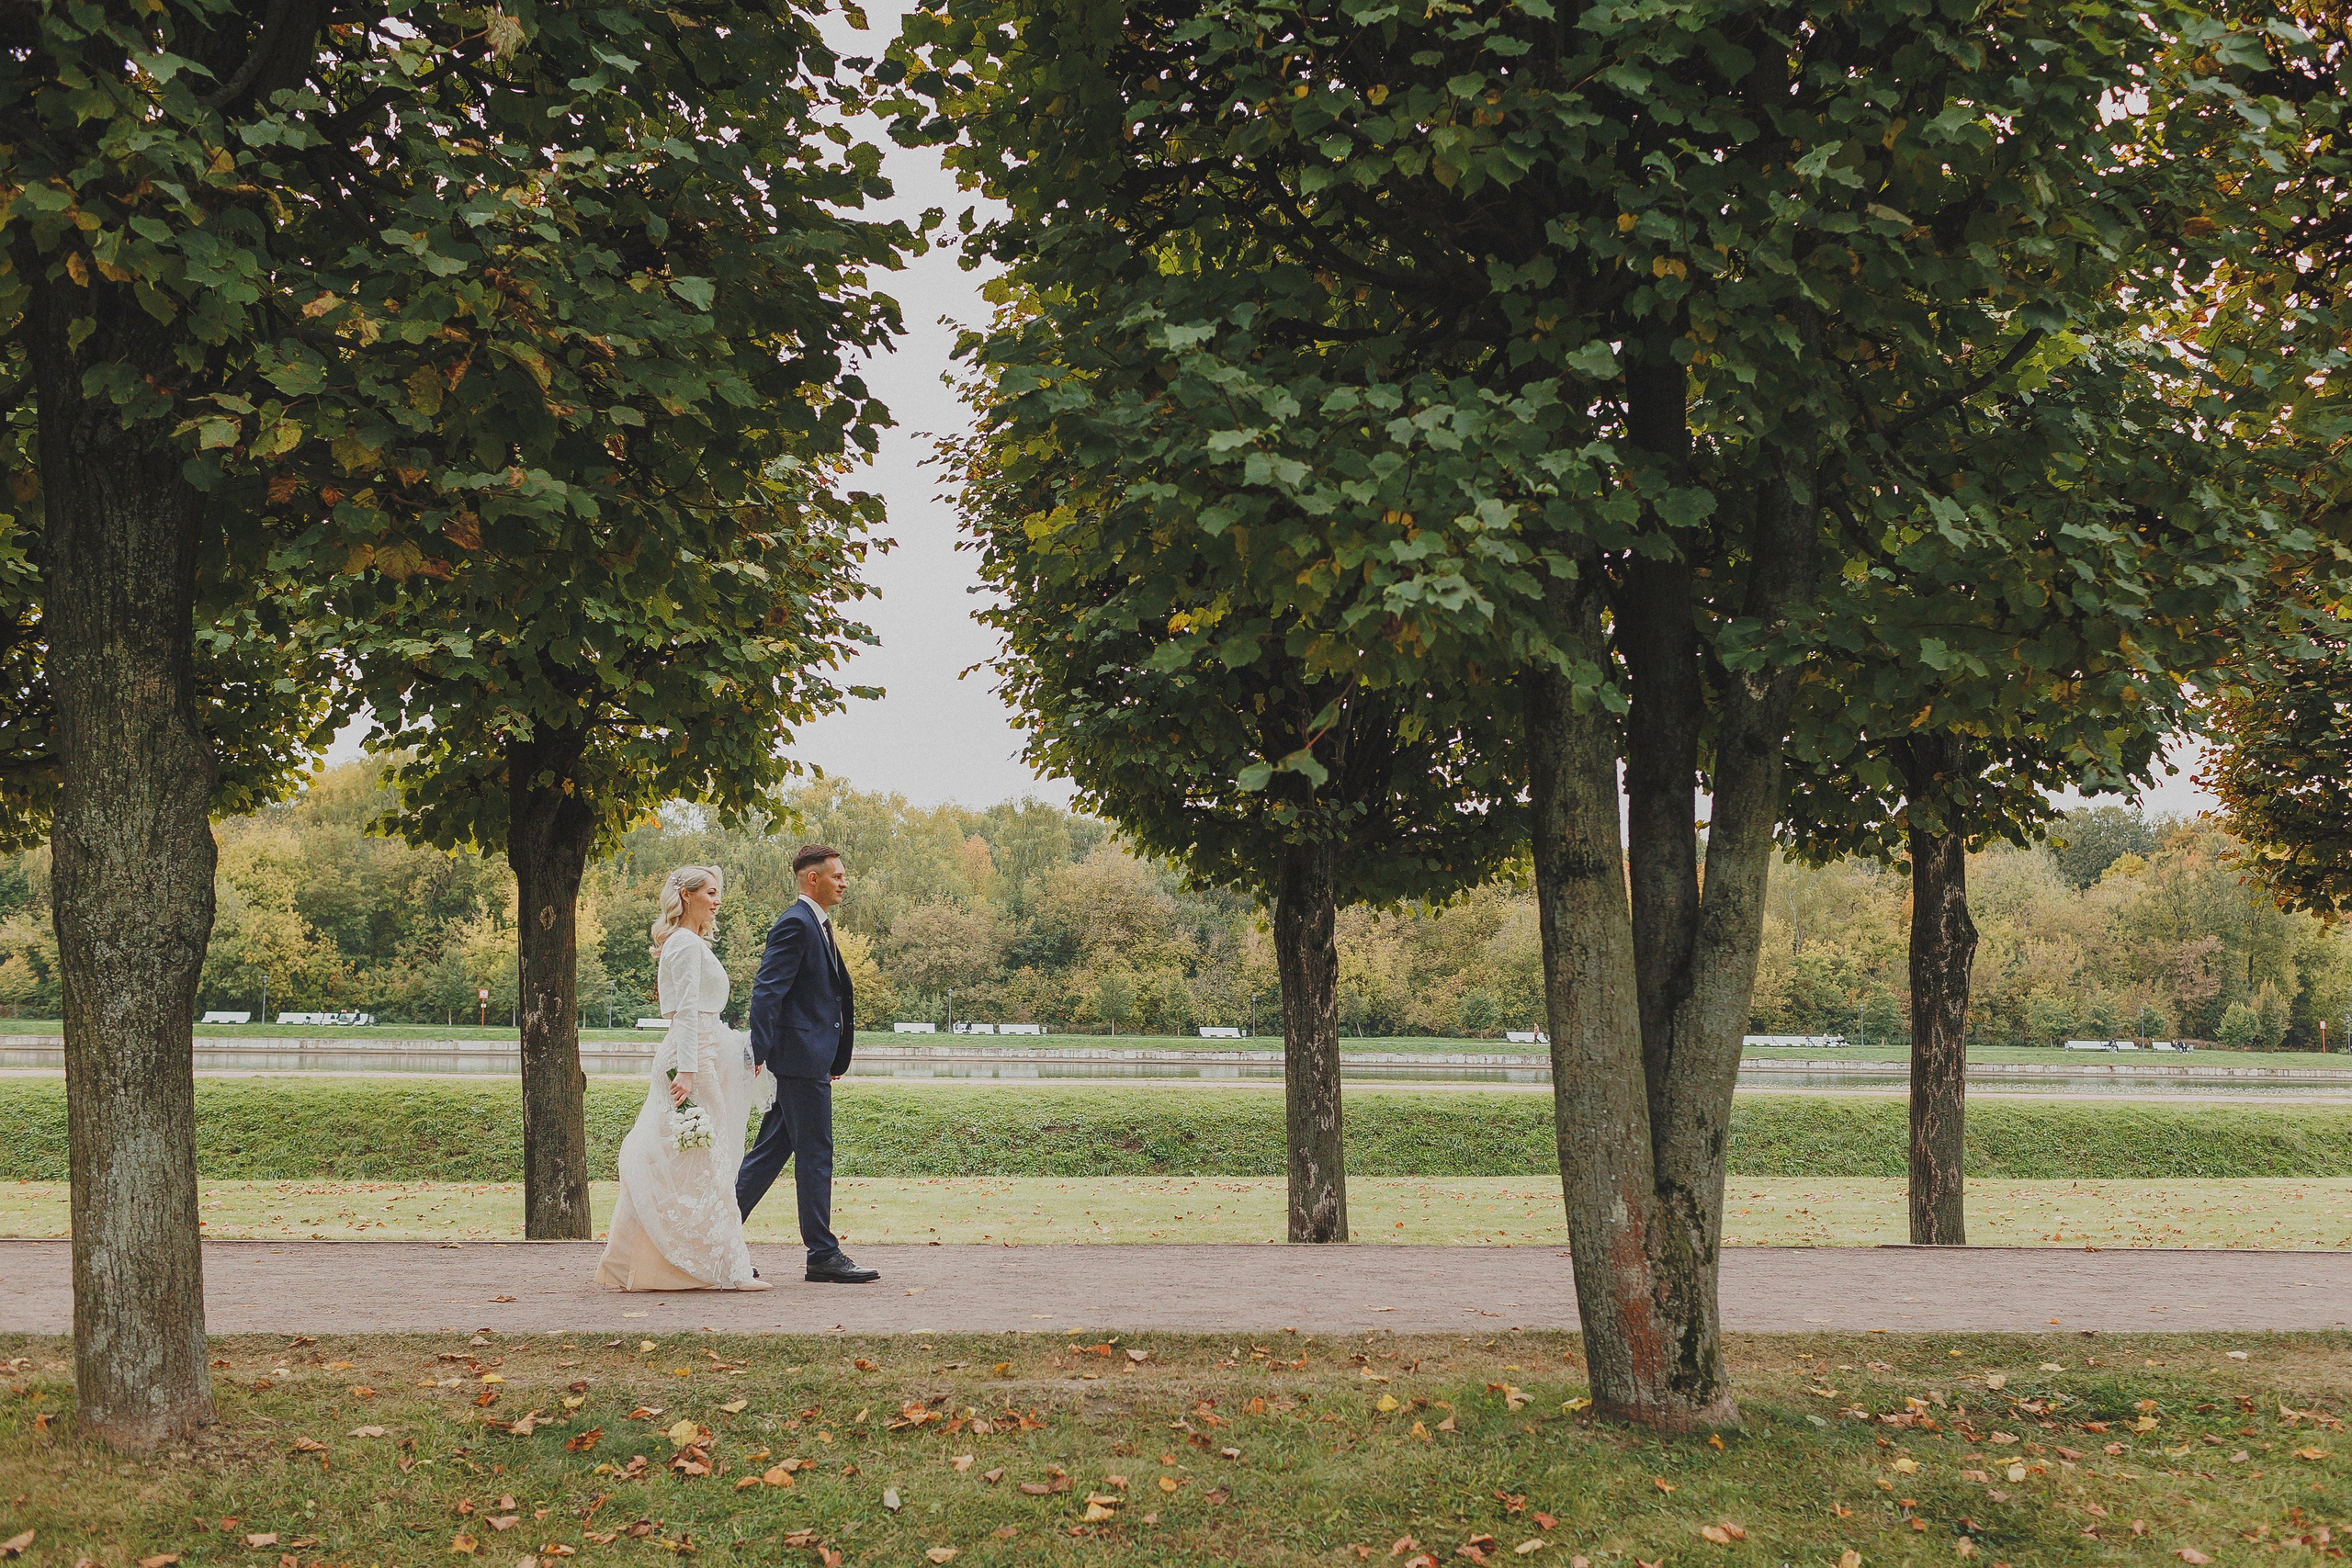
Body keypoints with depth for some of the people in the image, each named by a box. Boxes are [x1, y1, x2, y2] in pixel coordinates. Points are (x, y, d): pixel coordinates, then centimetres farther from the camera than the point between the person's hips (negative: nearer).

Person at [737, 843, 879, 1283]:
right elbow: (766, 990, -19)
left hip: (810, 1060, 10)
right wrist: (759, 1056, -25)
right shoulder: (796, 924, -12)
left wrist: (833, 1059, 25)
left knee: (771, 1152, 11)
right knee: (814, 1155, -5)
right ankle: (823, 1255, 0)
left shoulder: (815, 925, 20)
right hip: (801, 1057, -10)